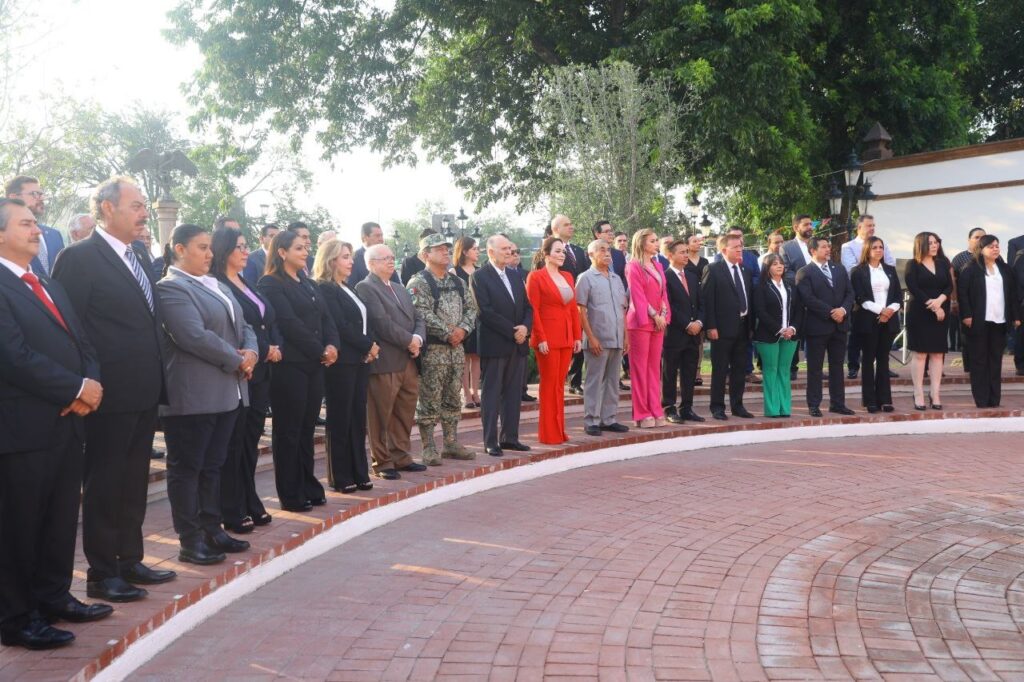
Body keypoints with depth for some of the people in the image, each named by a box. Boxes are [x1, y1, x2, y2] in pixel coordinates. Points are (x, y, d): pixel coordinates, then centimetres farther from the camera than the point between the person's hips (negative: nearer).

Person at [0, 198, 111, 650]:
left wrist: (89, 385, -4)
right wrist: (77, 388, -14)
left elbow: (81, 345, 16)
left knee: (61, 519, 15)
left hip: (66, 422, 8)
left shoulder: (50, 287, 19)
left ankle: (53, 596, 29)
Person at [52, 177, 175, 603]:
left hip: (144, 393, 8)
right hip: (111, 393, -8)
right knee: (103, 485, 3)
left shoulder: (141, 257, 13)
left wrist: (157, 379, 12)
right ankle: (101, 573, 13)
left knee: (134, 483, 16)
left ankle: (129, 560, 28)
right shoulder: (79, 258, -12)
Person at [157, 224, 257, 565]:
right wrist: (236, 360, -13)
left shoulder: (217, 285, 18)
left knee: (213, 466, 14)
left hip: (227, 392, 8)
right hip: (192, 395, -8)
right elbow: (194, 336, -21)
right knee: (186, 468, 1)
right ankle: (189, 541, 7)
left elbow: (243, 325, 19)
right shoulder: (171, 288, -10)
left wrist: (251, 352, -2)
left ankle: (212, 530, 23)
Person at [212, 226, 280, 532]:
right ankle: (232, 512, 7)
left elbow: (270, 321, 17)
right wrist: (262, 351, -13)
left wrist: (276, 347, -1)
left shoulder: (248, 283, 17)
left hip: (260, 372, 8)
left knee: (251, 440, 12)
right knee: (234, 443, -1)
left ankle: (250, 503, 20)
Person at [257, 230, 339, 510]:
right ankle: (291, 495, 7)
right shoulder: (271, 284, -7)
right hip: (289, 366, -7)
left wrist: (332, 345, -5)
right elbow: (290, 324, -14)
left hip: (314, 365, 7)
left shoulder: (308, 284, 18)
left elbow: (325, 318, 13)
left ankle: (308, 486, 19)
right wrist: (320, 351, -11)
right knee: (288, 431, 0)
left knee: (307, 428, 11)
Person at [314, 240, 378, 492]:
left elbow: (364, 321, 15)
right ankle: (340, 477, 6)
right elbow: (340, 326, -16)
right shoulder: (325, 290, -9)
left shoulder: (348, 289, 18)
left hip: (361, 360, 8)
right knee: (340, 420, -1)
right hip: (341, 361, -8)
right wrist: (369, 346, -9)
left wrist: (372, 347, -3)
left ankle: (359, 473, 15)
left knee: (358, 419, 9)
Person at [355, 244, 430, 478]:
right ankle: (382, 463, 8)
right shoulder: (365, 288, -6)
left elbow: (418, 319, 15)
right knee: (381, 417, 0)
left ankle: (401, 457, 22)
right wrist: (409, 340, -12)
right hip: (384, 363, -8)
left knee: (405, 415, 12)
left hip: (408, 362, 8)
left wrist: (418, 339, -5)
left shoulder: (400, 289, 21)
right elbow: (382, 322, -16)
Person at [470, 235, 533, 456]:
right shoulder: (479, 276, -7)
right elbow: (485, 311, -15)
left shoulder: (516, 277, 15)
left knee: (514, 393, 9)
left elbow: (527, 307, 14)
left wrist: (525, 327, -6)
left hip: (517, 344, 7)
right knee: (491, 394, 0)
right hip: (494, 345, -7)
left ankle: (510, 437, 17)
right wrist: (512, 331, -15)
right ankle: (491, 442, 5)